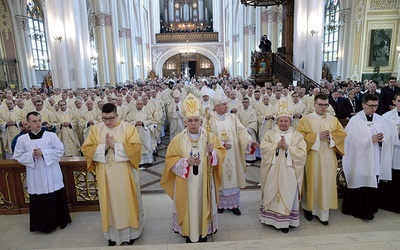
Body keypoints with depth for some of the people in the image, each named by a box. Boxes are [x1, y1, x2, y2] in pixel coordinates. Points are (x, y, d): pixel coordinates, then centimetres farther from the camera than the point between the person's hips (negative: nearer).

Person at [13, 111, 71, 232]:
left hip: (51, 174, -1)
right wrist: (31, 155, -14)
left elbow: (60, 150, -6)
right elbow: (18, 156, 4)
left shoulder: (51, 135, -3)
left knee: (56, 198, 8)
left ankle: (61, 220, 25)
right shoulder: (22, 139, 1)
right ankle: (42, 224, 25)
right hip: (35, 176, 1)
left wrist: (43, 153, -16)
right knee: (38, 201, 8)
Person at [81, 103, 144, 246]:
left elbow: (136, 147, -16)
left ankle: (131, 232, 26)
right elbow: (86, 149, -2)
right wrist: (104, 147, -16)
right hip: (105, 175, 3)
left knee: (126, 202, 9)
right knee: (109, 203, 12)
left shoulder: (128, 128, -6)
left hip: (124, 173, -2)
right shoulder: (96, 129, 2)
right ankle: (113, 233, 28)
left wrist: (115, 145, -19)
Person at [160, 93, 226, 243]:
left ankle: (203, 232, 32)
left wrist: (212, 151, -22)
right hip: (185, 182, -1)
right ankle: (188, 233, 30)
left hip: (204, 181, 1)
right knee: (188, 206, 9)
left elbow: (221, 153, 0)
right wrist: (187, 162, -21)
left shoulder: (210, 136, -4)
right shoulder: (178, 139, -6)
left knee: (203, 205, 12)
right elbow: (170, 159, -6)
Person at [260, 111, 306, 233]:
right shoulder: (270, 134, 7)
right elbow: (263, 147, -5)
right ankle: (270, 218, 23)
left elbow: (302, 153, -5)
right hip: (272, 170, 1)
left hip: (288, 172, -1)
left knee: (287, 195, 3)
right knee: (271, 194, 8)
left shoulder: (297, 136, 4)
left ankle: (285, 221, 15)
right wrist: (276, 145, -16)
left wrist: (288, 147, -15)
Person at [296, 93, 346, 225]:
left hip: (328, 158, 3)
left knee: (326, 182, 5)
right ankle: (309, 207, 23)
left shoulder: (333, 119, 10)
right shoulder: (306, 119, -2)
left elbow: (342, 133, 5)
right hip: (312, 157, -3)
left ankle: (323, 212, 14)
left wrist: (331, 136, -13)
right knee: (312, 182, 6)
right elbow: (301, 136, -12)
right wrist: (318, 136, -16)